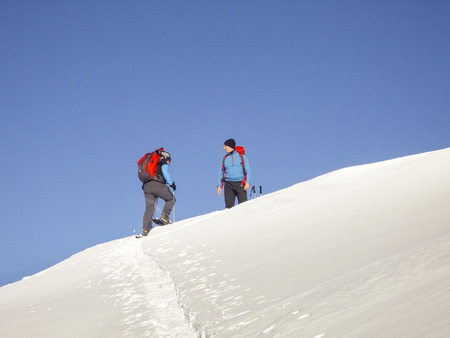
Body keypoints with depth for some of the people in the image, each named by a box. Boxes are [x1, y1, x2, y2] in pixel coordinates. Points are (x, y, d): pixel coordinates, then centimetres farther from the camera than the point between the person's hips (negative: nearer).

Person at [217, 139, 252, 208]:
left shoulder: (241, 156, 5)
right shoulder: (225, 158, 14)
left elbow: (248, 171, 1)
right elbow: (221, 173, 16)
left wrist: (247, 182, -13)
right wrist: (219, 185, 6)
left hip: (240, 184, -2)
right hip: (228, 184, 3)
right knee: (229, 206, -5)